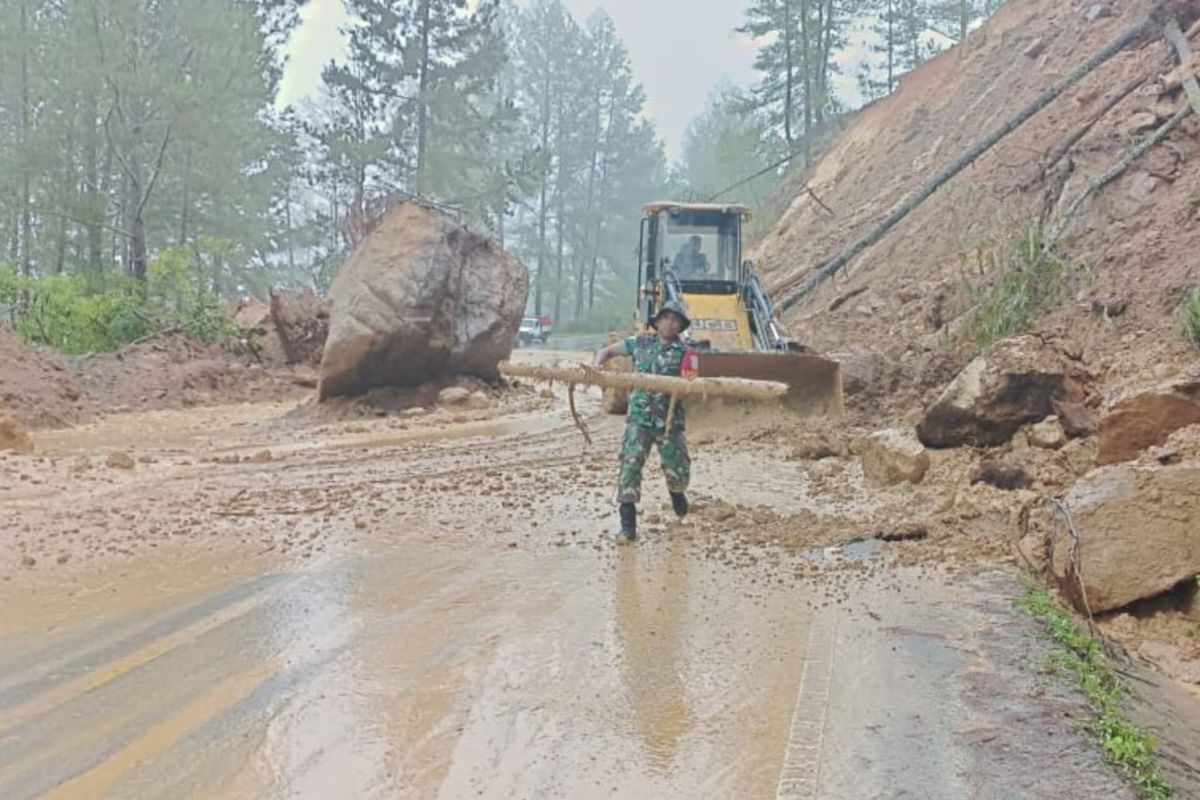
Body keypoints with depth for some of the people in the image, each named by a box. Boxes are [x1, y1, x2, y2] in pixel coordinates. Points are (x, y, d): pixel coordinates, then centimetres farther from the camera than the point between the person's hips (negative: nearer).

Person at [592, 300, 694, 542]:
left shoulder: (684, 352, 1)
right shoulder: (641, 342, 6)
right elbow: (608, 351, 12)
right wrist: (596, 365, -8)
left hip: (670, 420, 0)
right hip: (639, 417, 0)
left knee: (678, 470, 5)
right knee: (630, 463, -14)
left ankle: (676, 492, 45)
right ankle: (628, 524, -11)